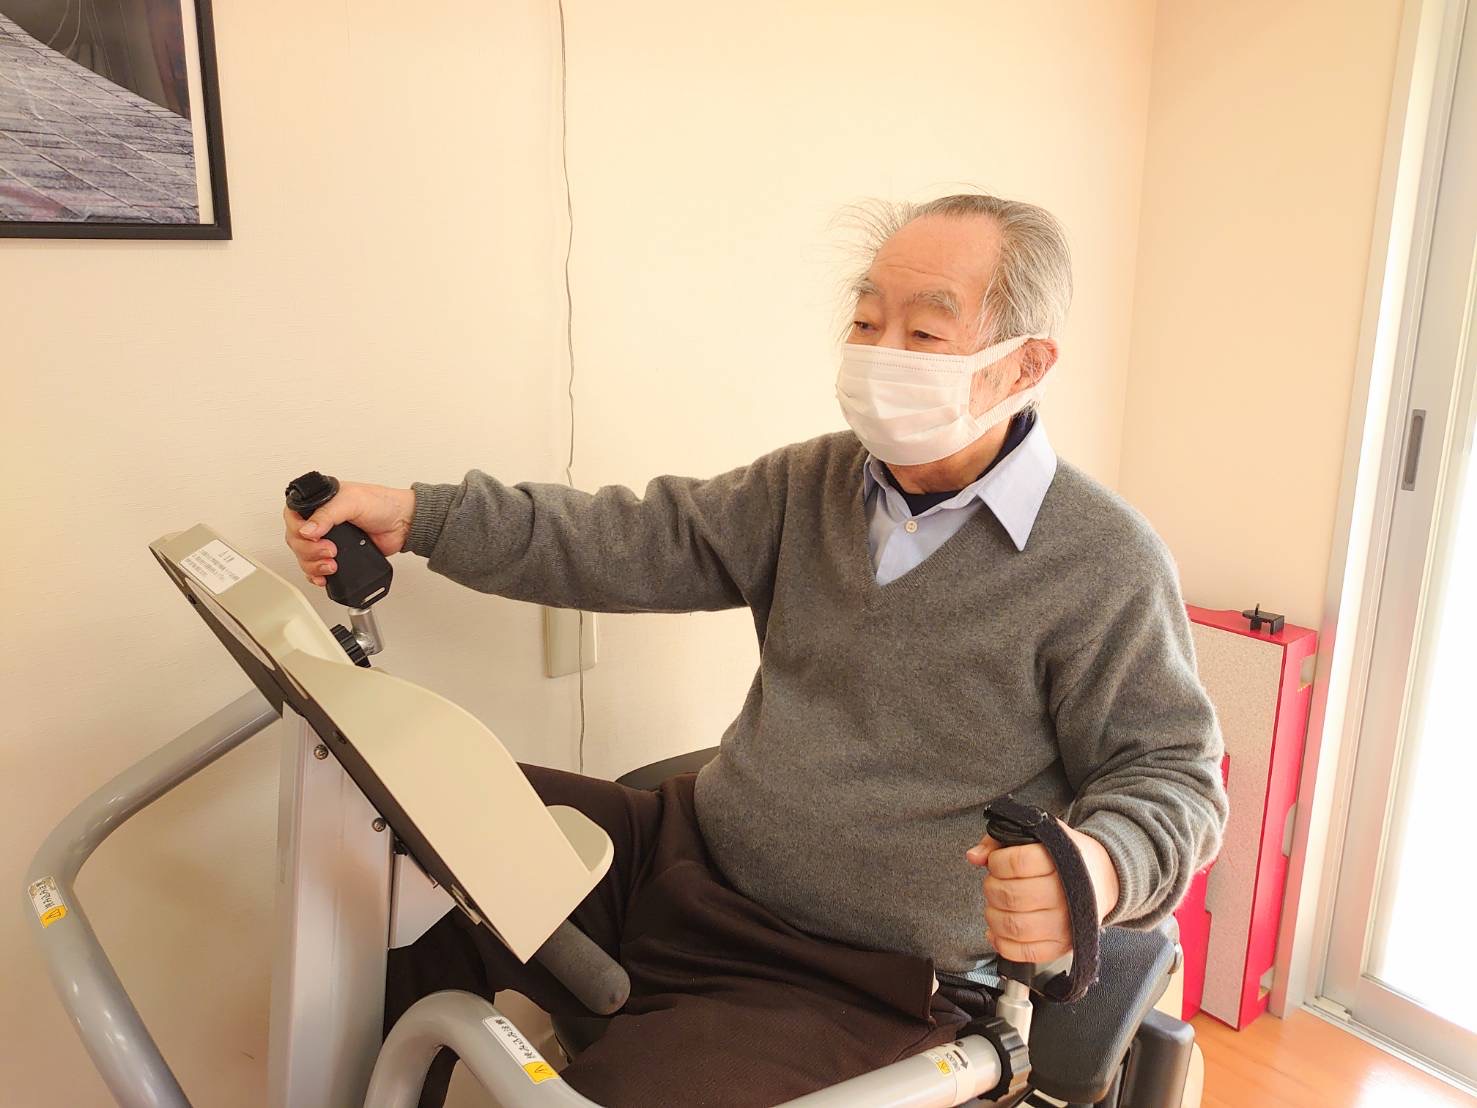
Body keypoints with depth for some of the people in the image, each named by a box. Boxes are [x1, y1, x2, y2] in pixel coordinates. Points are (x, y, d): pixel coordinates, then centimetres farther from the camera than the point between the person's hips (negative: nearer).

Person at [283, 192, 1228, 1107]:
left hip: (860, 982, -5)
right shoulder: (819, 482, 4)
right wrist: (421, 517, -8)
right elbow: (646, 543, 0)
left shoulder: (1106, 566, -14)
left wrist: (1101, 867, -32)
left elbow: (1174, 775, -8)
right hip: (688, 853, 6)